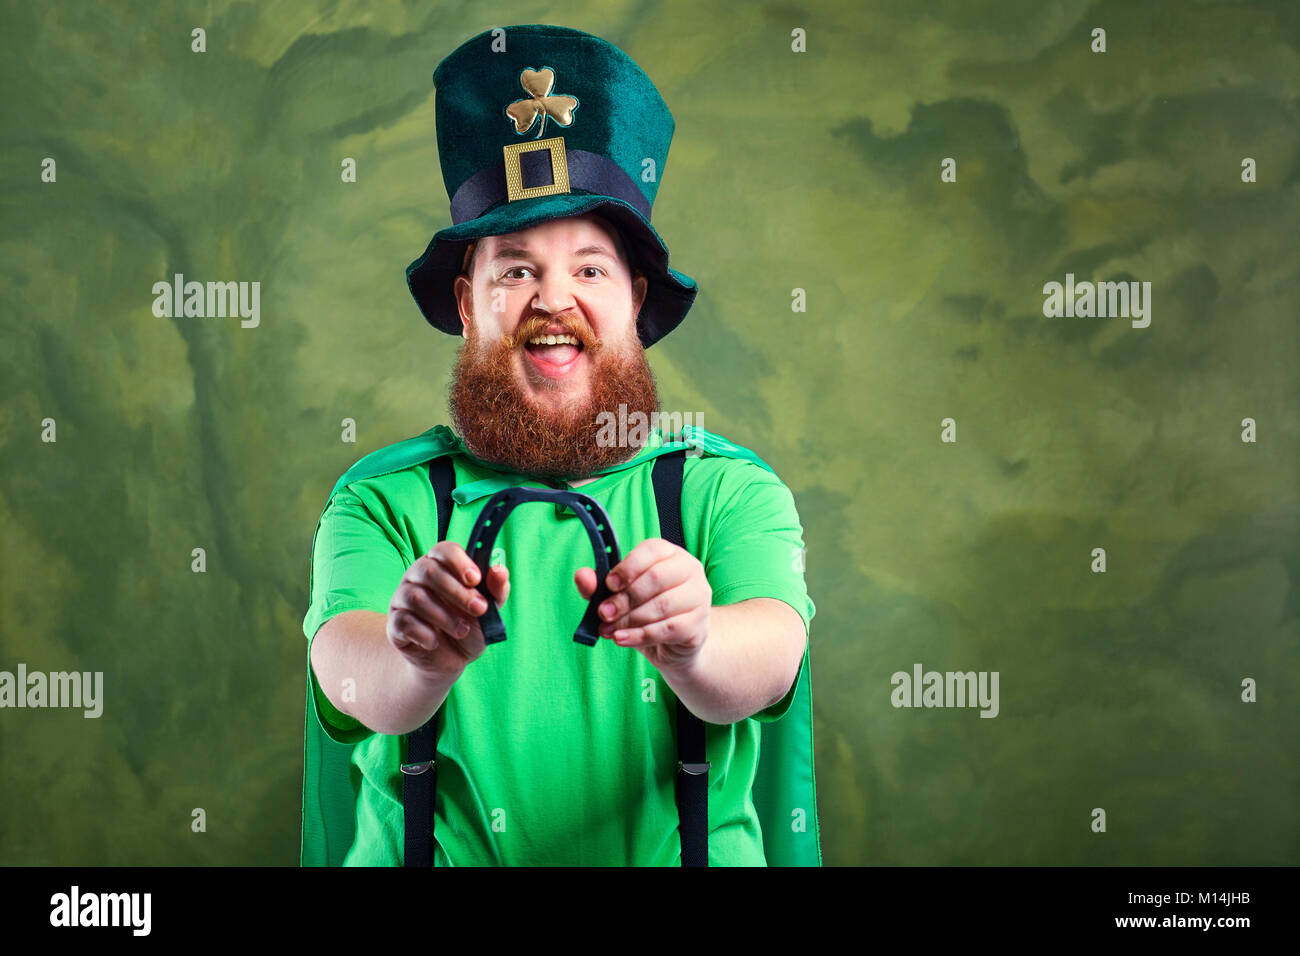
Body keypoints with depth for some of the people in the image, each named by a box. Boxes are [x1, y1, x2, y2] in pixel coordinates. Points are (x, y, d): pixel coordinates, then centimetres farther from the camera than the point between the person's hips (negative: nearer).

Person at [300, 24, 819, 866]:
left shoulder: (728, 490, 3)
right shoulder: (384, 500, 3)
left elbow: (770, 654, -13)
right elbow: (347, 671, -12)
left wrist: (692, 647, -34)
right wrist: (421, 662, -33)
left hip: (686, 856, 1)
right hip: (431, 857, 0)